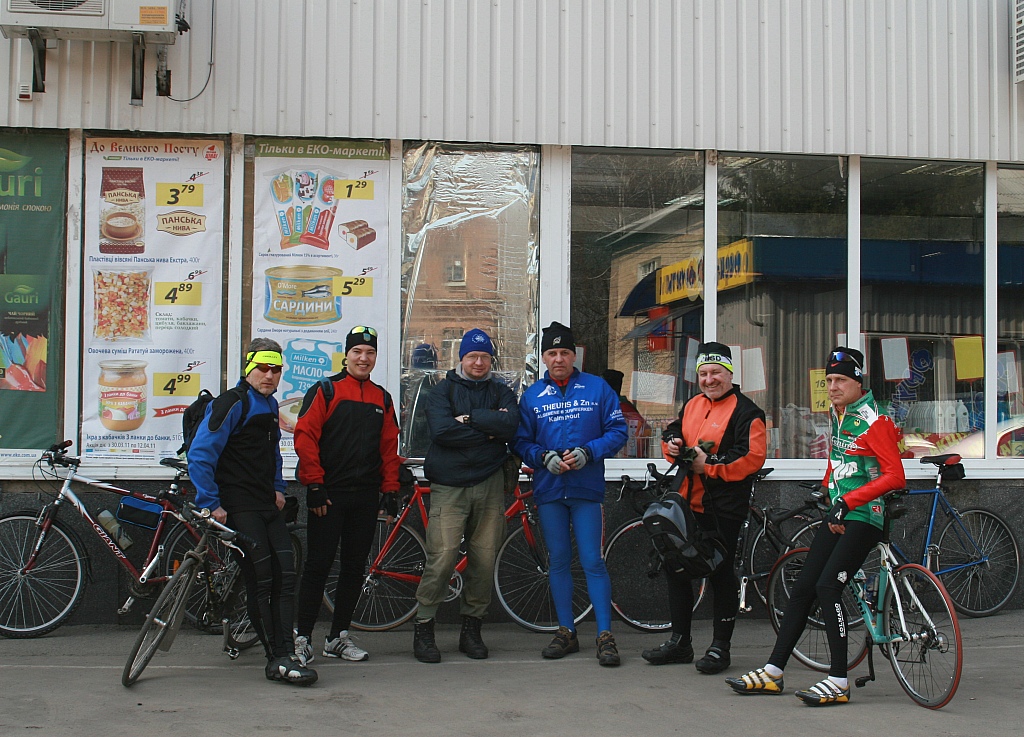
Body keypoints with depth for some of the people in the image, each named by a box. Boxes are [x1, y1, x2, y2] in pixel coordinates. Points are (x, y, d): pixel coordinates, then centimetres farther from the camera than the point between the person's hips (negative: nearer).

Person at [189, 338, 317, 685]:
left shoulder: (270, 405, 16)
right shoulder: (232, 403, -10)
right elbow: (199, 455, -15)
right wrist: (211, 504, -17)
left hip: (268, 505, 8)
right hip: (240, 507, -8)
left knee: (285, 575, -1)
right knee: (261, 579, -10)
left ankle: (285, 655, 1)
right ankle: (276, 660, -4)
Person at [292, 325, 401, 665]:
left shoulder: (382, 399, 13)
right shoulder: (325, 391, -2)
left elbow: (389, 446, 16)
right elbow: (305, 437, -7)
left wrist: (390, 488, 8)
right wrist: (315, 485, -12)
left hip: (366, 496, 5)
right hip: (329, 495, -5)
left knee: (354, 568, 8)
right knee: (319, 565, -3)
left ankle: (338, 637, 18)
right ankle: (302, 637, 4)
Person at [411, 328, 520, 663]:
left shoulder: (501, 393, 14)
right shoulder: (442, 392, 8)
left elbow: (510, 426, -7)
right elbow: (442, 431, -10)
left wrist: (469, 418, -9)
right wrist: (488, 430, -7)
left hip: (490, 484, 3)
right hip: (449, 487, -2)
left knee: (484, 559, 1)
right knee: (443, 556, -12)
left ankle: (471, 628, 15)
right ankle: (423, 627, 0)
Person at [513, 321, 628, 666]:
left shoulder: (597, 388, 3)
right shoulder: (532, 395, 9)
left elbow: (617, 431, 0)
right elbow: (521, 441, 7)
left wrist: (587, 452, -14)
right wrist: (544, 457, -12)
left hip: (586, 488, -3)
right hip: (548, 489, 3)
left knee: (592, 562, -5)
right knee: (558, 561, 9)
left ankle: (605, 635, 1)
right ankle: (566, 632, 20)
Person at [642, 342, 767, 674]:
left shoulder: (745, 412, -10)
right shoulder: (693, 405, 13)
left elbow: (752, 457, -19)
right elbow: (674, 434, 24)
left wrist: (710, 466, -20)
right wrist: (672, 445, 1)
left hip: (722, 509, -8)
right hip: (687, 503, 8)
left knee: (720, 574, 0)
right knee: (675, 568, 13)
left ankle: (720, 646, 13)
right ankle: (679, 641, 26)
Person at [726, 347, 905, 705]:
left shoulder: (874, 422, -13)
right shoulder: (836, 415, 13)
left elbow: (895, 476, -20)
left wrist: (848, 501, -24)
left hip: (864, 517, -8)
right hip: (838, 513, 8)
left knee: (827, 586, -19)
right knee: (802, 587, 5)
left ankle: (839, 682, -12)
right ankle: (773, 672, 10)